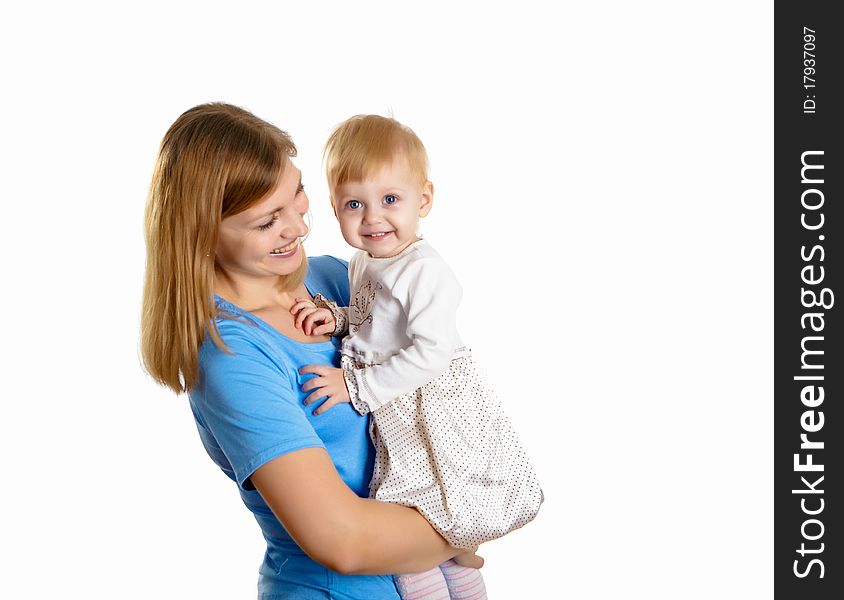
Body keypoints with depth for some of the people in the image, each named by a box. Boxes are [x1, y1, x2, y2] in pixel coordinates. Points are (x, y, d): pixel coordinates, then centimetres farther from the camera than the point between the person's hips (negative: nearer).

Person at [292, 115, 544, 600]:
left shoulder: (426, 270, -20)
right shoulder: (364, 263, 7)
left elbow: (431, 353, -25)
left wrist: (356, 385, -22)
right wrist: (335, 316, 0)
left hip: (433, 411, -8)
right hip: (393, 415, 8)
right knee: (433, 532, 17)